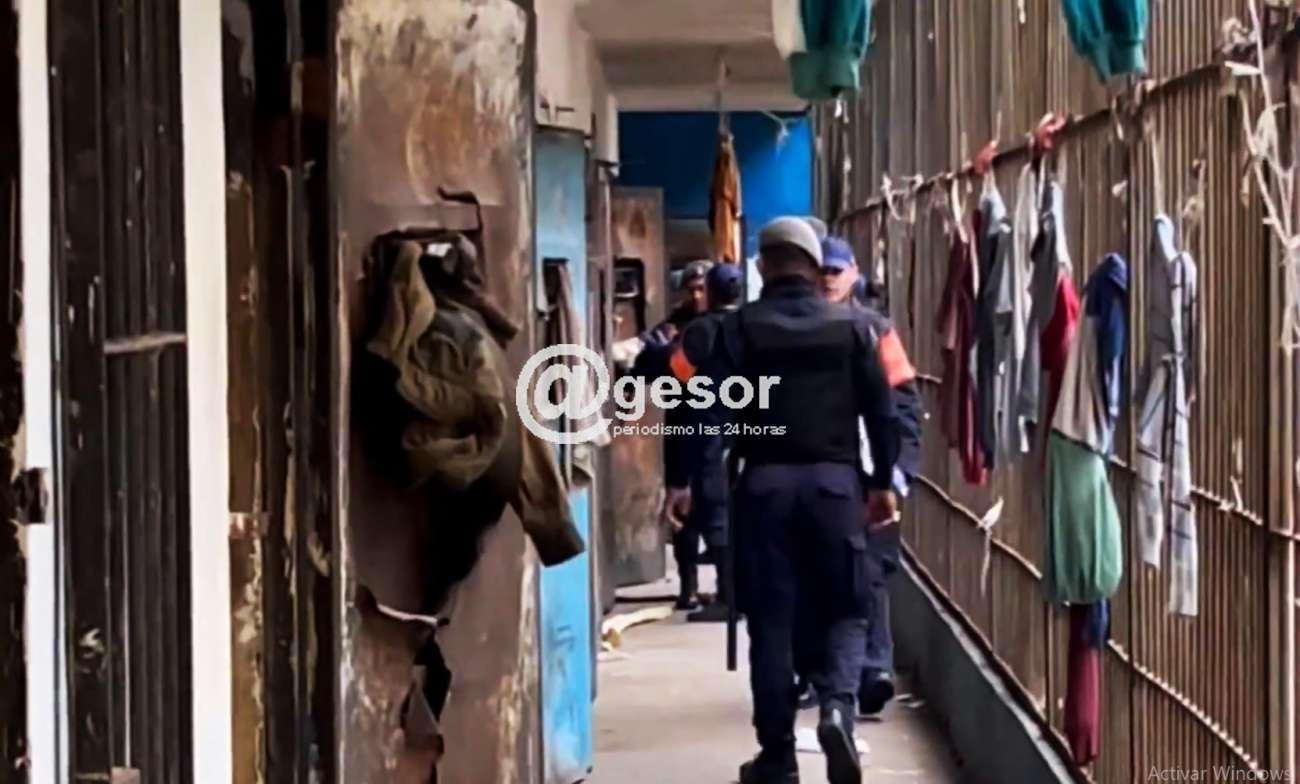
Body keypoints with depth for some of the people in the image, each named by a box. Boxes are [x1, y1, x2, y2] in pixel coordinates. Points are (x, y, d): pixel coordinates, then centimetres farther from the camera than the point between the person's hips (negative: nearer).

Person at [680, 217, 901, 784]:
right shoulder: (850, 327, 4)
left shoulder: (740, 327, 0)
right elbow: (880, 409, 3)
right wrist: (883, 481, 12)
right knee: (844, 607, 11)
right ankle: (837, 706, -16)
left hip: (765, 481, 0)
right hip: (834, 480, 1)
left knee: (771, 616, 6)